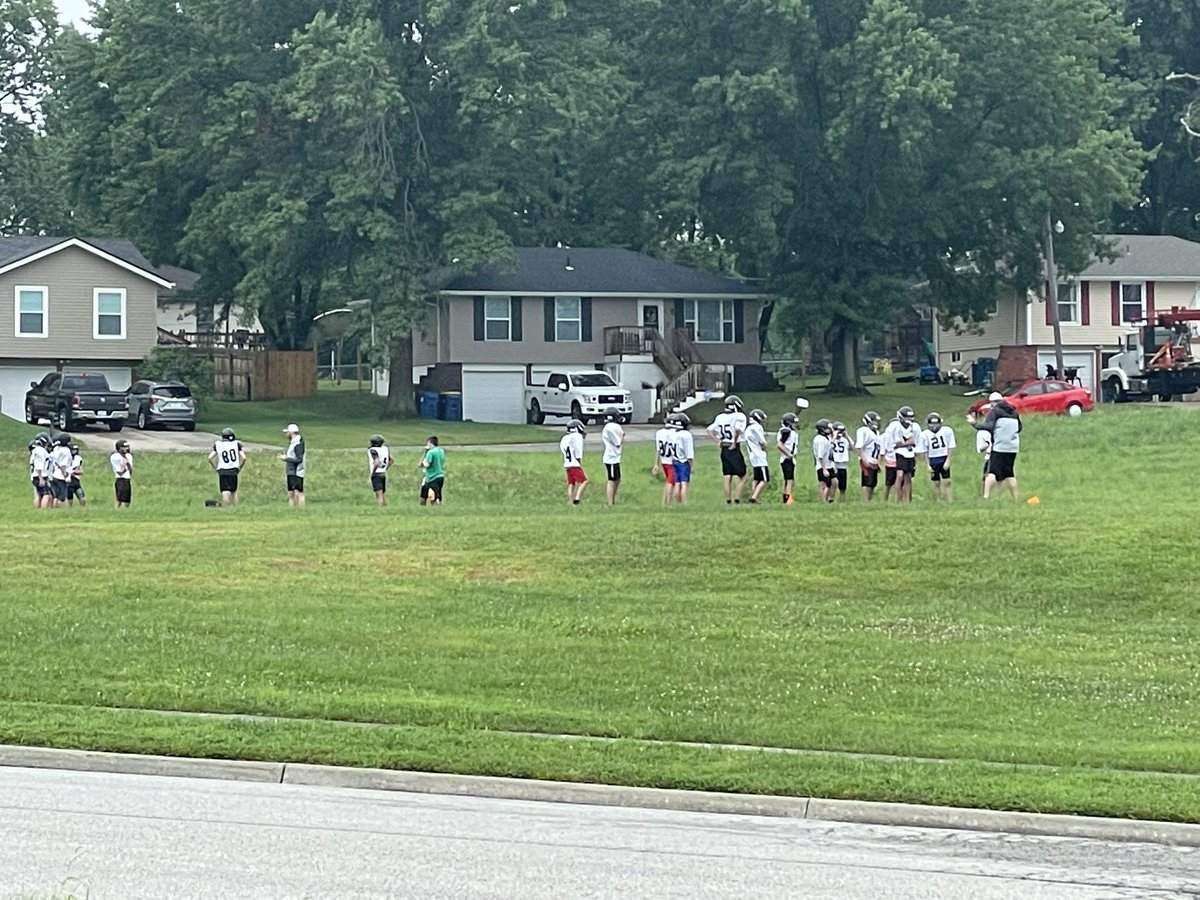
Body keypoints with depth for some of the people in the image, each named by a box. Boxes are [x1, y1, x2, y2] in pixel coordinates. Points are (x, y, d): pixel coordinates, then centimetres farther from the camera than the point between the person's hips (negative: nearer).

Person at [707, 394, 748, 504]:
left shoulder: (720, 417, 10)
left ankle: (728, 502, 7)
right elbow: (738, 429, -26)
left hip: (724, 450, 6)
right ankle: (737, 500, -6)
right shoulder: (739, 416, -10)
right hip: (734, 450, -6)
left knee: (727, 479, 8)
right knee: (742, 477, 3)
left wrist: (718, 442, 11)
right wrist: (735, 443, -15)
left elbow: (710, 430, 14)